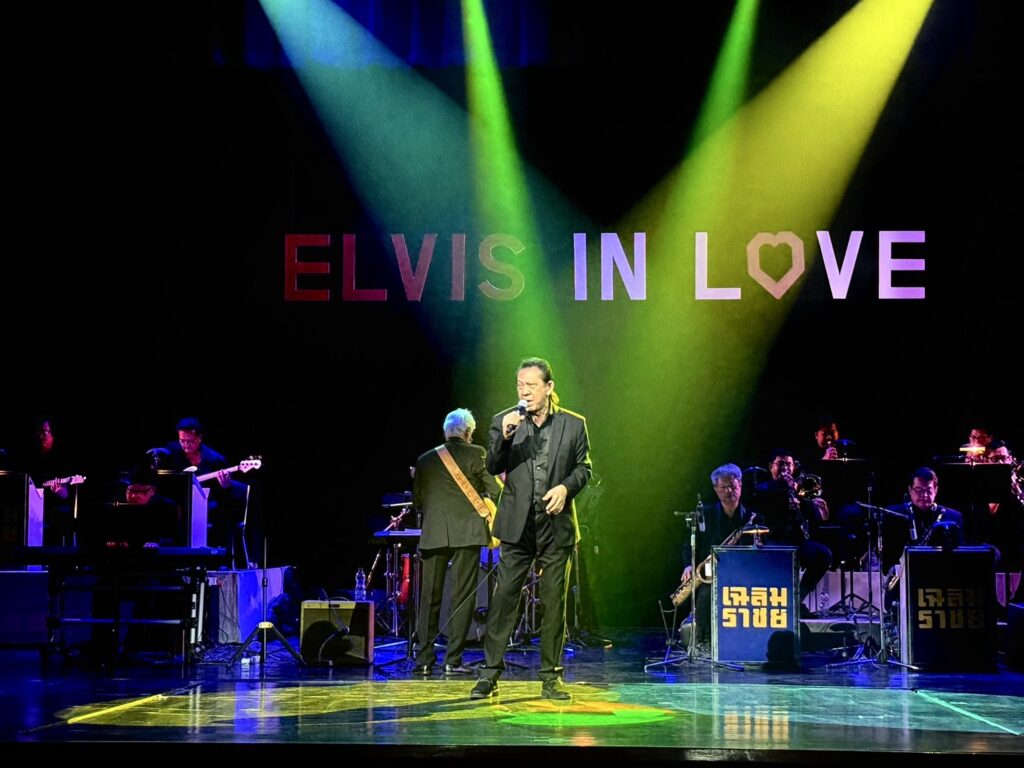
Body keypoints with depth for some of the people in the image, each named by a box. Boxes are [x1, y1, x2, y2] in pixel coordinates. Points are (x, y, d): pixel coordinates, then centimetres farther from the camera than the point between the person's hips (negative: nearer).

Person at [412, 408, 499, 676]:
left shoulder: (425, 460, 10)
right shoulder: (475, 454, -1)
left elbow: (417, 500, 12)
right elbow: (495, 490, -5)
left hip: (432, 535, 3)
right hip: (466, 532, -3)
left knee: (429, 598, 7)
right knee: (462, 597, 1)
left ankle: (424, 660, 6)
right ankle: (453, 660, -2)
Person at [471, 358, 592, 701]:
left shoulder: (574, 424, 4)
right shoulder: (504, 421, 3)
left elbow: (583, 467, 9)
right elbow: (493, 468, -1)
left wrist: (566, 487, -10)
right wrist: (504, 437, -18)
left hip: (556, 525, 0)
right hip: (517, 526, 0)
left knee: (554, 602, 4)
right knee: (503, 598, -2)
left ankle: (551, 676, 13)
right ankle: (490, 672, 5)